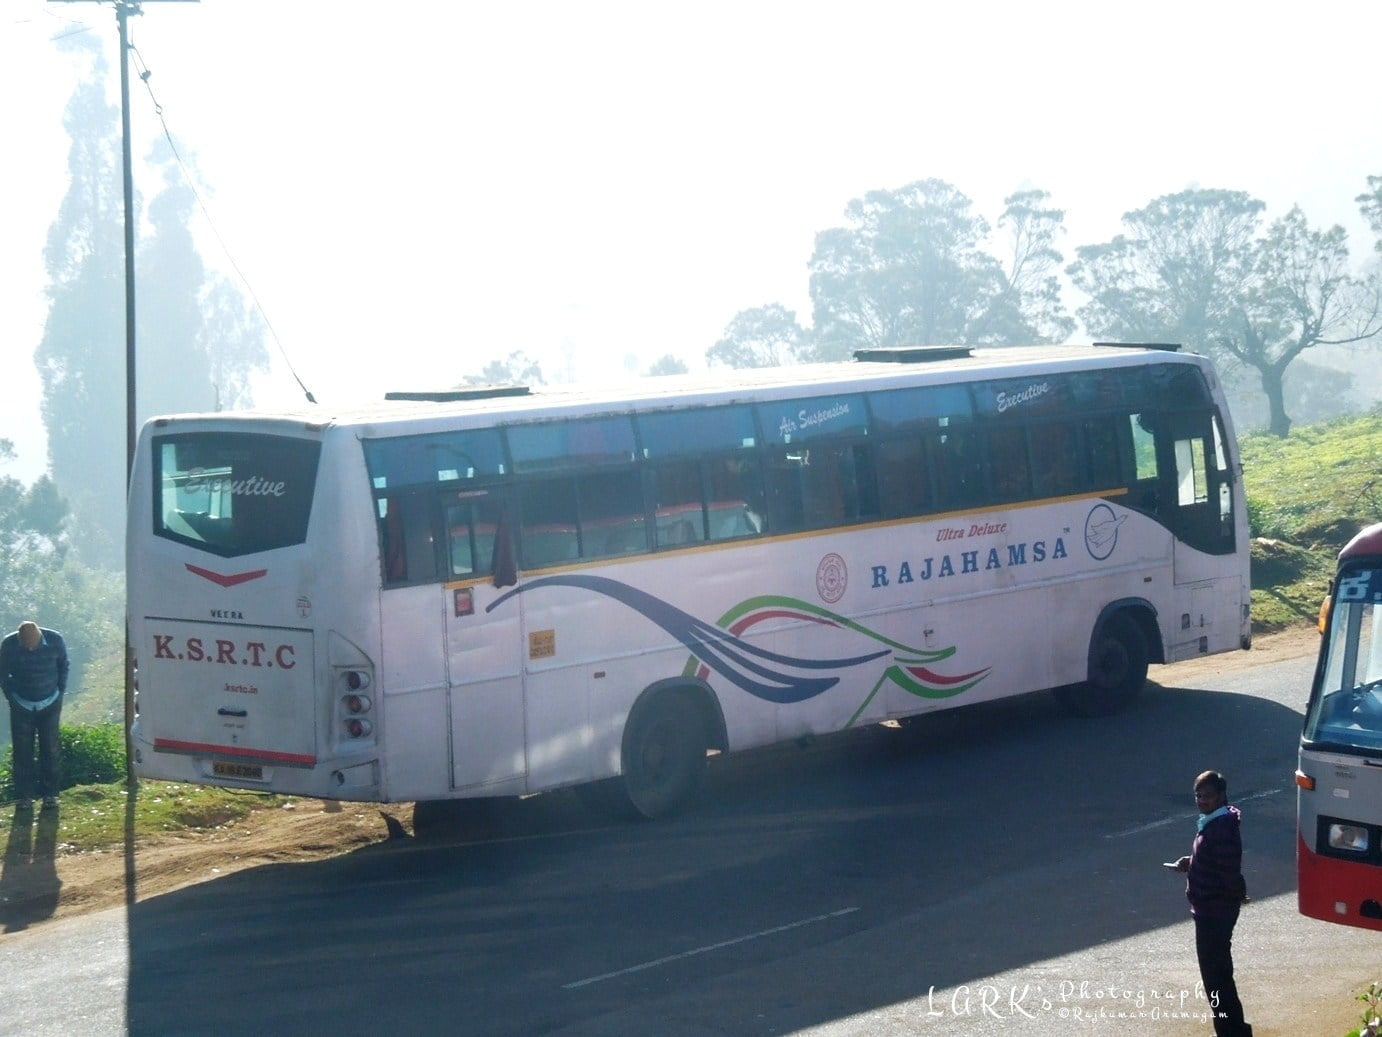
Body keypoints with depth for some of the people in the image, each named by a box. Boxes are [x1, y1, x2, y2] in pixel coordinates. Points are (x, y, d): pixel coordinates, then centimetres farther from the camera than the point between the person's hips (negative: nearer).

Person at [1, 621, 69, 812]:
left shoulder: (55, 640, -16)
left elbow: (63, 666, 3)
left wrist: (60, 694, 3)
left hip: (50, 704, 0)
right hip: (22, 706, 0)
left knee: (50, 749, 2)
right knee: (23, 752, -1)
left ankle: (50, 794, 10)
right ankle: (25, 796, 5)